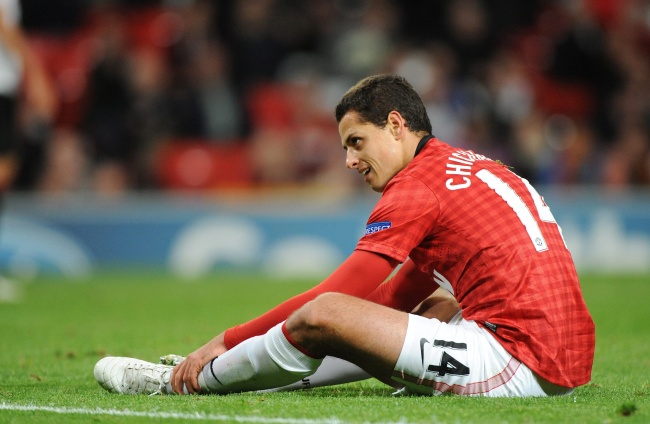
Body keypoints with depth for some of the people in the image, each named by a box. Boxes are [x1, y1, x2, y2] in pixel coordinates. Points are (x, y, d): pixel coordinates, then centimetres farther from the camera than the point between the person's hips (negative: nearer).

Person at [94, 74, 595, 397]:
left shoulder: (417, 187, -6)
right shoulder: (469, 166, 22)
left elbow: (330, 300, -5)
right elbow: (402, 294, 27)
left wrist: (226, 342, 3)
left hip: (522, 363, -10)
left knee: (321, 315, -12)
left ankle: (185, 384, 10)